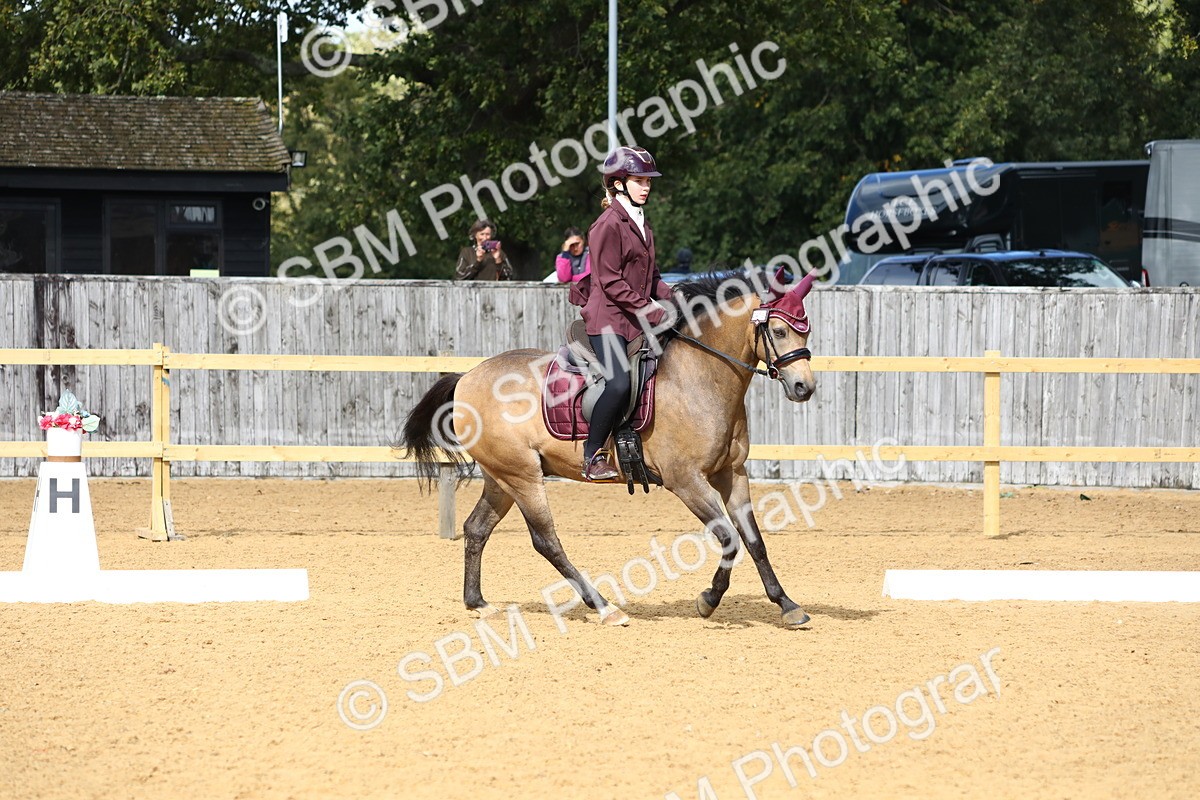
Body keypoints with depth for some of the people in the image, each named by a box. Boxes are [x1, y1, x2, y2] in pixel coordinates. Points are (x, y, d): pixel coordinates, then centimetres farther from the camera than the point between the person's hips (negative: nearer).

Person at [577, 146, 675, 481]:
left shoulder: (642, 223, 17)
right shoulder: (609, 224, -10)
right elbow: (611, 282, -15)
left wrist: (669, 297, 3)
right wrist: (651, 311, -18)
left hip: (637, 321, 9)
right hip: (608, 318, -9)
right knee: (619, 383, -24)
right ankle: (593, 456, -14)